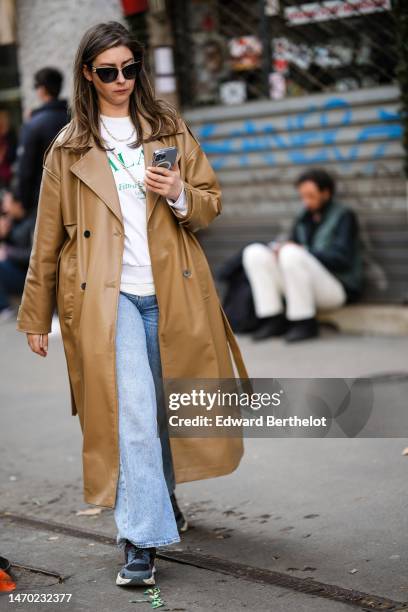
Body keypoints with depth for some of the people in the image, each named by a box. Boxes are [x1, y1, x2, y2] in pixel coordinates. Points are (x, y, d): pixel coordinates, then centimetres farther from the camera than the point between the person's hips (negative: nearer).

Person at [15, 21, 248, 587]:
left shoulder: (171, 129, 10)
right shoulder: (69, 149, 6)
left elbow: (212, 203, 12)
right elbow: (49, 238, 7)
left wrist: (180, 195, -11)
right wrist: (37, 316, 8)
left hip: (173, 292, 3)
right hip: (107, 297, -2)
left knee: (172, 409, 11)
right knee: (132, 413, -13)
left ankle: (162, 495, 37)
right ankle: (141, 541, -9)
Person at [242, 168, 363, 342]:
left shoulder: (343, 216, -3)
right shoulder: (304, 217, 16)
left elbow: (342, 259, -14)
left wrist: (304, 251, -18)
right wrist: (278, 246, -9)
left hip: (337, 287, -7)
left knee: (292, 255, -33)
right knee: (254, 253, -6)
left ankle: (305, 323, -22)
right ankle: (274, 320, -11)